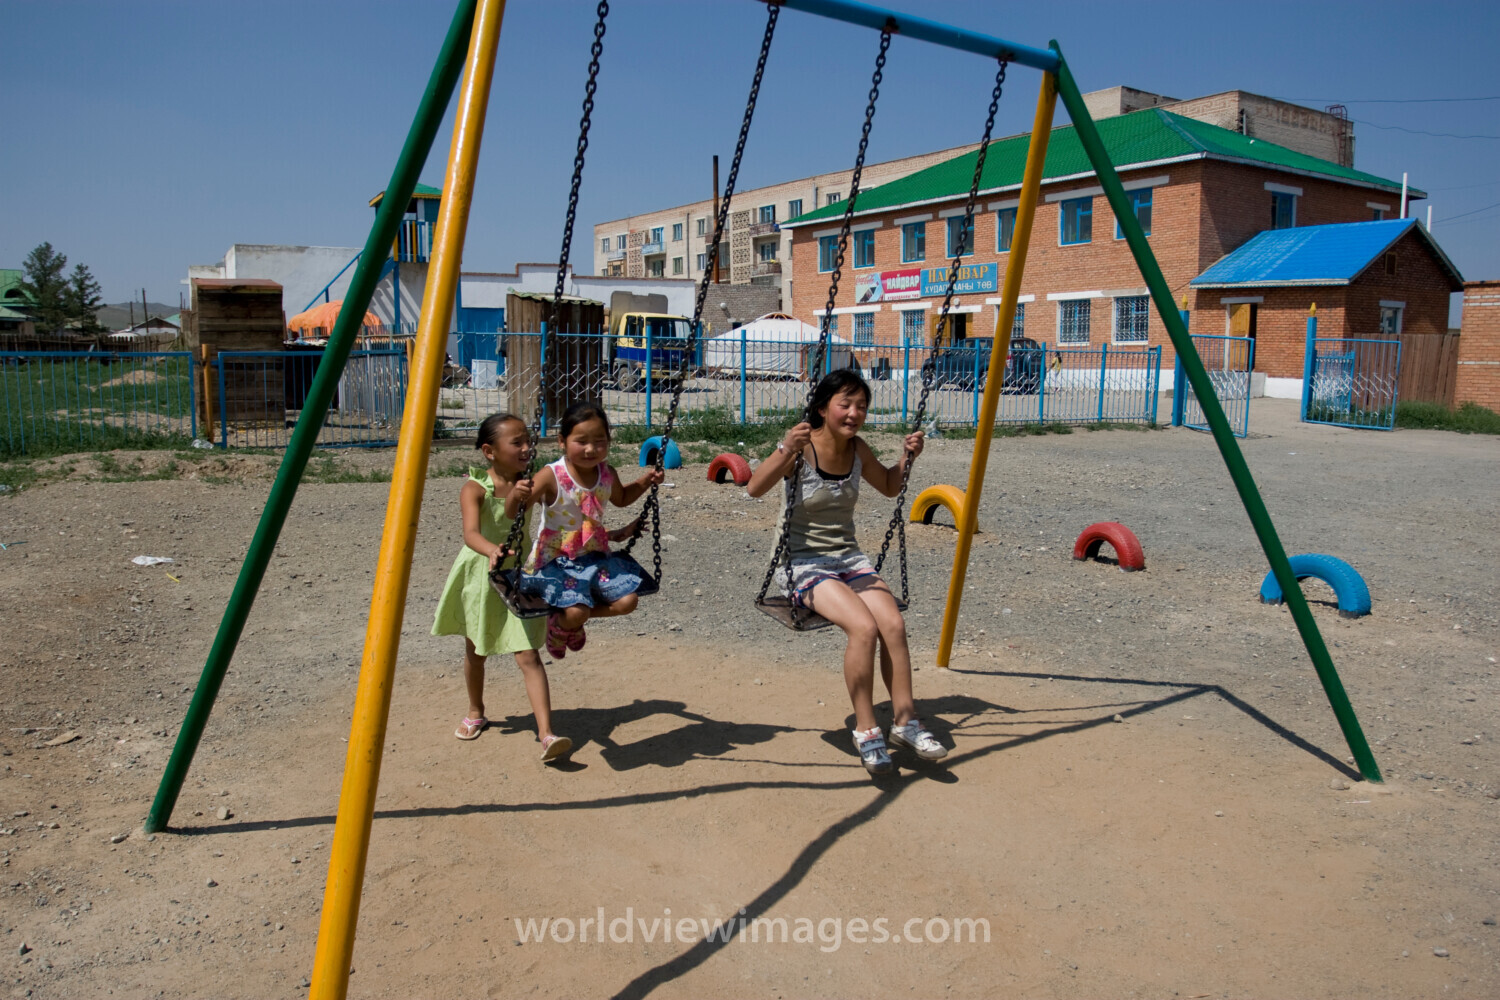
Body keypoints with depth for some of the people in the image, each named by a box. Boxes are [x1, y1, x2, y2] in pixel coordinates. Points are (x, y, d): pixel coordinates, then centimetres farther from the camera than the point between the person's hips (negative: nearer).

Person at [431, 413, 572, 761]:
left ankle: (546, 734, -15)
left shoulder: (528, 484, -11)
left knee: (528, 655, -10)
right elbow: (471, 533, -38)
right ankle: (476, 713, 43)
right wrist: (492, 550, -58)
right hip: (479, 573, -1)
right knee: (475, 650, 18)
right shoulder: (474, 489, -22)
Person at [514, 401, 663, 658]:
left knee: (627, 601, -7)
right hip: (555, 560, -5)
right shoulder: (552, 476, -19)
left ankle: (573, 621, 21)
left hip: (594, 556, 6)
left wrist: (646, 481, 6)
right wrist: (517, 496, -44)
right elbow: (513, 512, -21)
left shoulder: (607, 474, -2)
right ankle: (557, 625, 17)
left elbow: (621, 498, 22)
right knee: (575, 612, -25)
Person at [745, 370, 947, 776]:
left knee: (894, 624, -19)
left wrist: (907, 458, 4)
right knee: (863, 626, -27)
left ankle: (905, 720, -3)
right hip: (801, 562, -5)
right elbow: (754, 488, -28)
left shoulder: (858, 450, 3)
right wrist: (786, 451, -41)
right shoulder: (801, 446, -14)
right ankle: (866, 730, -10)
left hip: (848, 556, 6)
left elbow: (889, 487, 22)